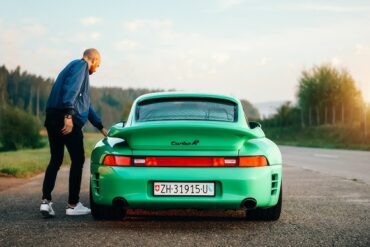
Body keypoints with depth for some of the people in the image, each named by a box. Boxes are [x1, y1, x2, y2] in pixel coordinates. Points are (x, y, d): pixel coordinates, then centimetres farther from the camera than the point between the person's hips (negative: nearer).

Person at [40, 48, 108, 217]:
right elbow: (70, 89, -20)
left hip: (53, 119, 9)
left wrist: (101, 128, 39)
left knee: (55, 160, 11)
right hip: (67, 120, -9)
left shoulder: (74, 66, 29)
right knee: (78, 160, 1)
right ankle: (73, 204, 5)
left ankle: (46, 201, 2)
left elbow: (86, 105, 35)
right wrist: (69, 115, -27)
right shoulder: (81, 65, 0)